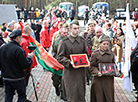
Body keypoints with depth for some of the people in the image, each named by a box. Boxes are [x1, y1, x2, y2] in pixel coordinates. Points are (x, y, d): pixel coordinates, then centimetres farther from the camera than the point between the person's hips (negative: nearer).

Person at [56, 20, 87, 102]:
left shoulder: (82, 41, 8)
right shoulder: (64, 42, -5)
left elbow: (86, 54, 17)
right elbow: (59, 57, -6)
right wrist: (69, 62, -21)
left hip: (81, 71, 4)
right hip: (69, 71, -4)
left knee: (81, 94, 9)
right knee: (72, 95, -4)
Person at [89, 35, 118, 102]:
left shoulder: (111, 54, 7)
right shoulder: (95, 54, -4)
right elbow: (92, 67, -3)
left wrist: (115, 72, -2)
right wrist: (97, 72, -19)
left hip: (109, 78, 3)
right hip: (98, 79, -3)